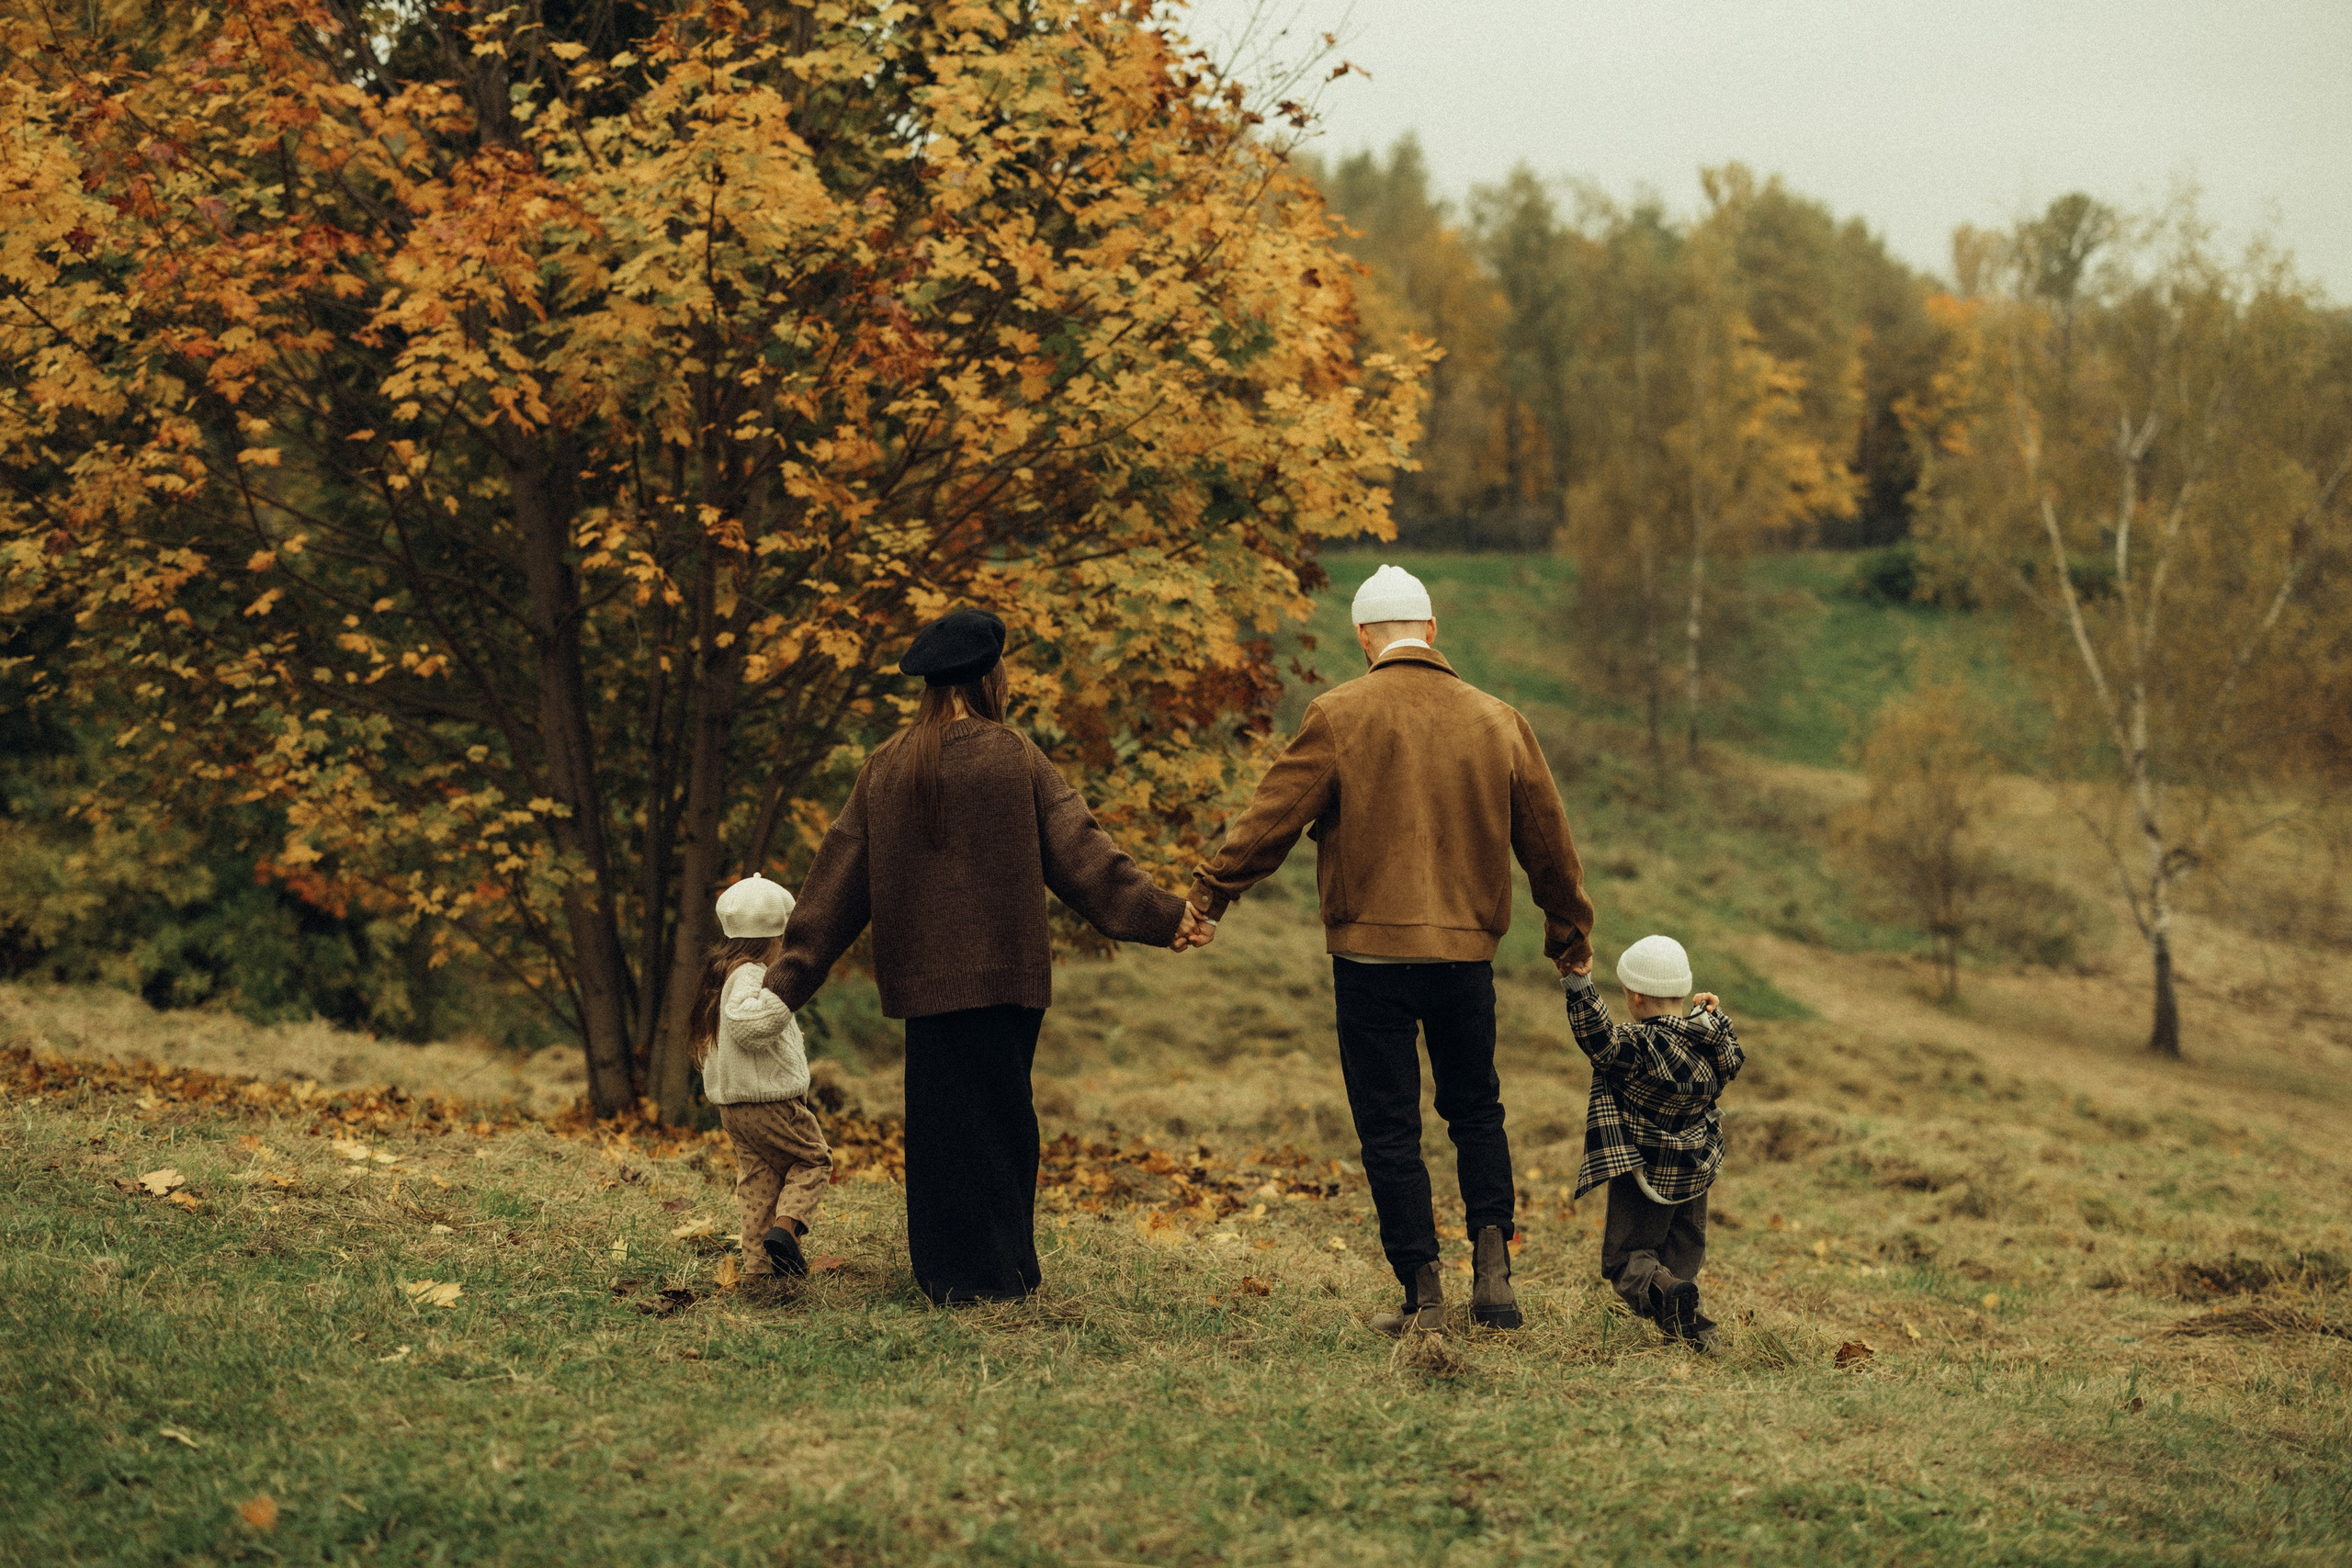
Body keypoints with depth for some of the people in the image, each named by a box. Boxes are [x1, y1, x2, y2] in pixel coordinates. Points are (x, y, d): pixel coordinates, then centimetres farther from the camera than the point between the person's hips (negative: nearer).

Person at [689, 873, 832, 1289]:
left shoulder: (722, 974, 13)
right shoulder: (749, 976, -17)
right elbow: (747, 1024, -35)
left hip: (733, 1107, 9)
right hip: (770, 1100, -9)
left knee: (757, 1181, 10)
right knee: (813, 1161, 5)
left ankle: (758, 1262, 7)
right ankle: (785, 1226, -12)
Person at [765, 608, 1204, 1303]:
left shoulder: (885, 766, 4)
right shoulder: (1013, 757, -6)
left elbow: (839, 876, 7)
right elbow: (1079, 851, -7)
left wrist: (791, 977, 11)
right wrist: (1162, 914, -1)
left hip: (923, 978, 3)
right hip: (1003, 975, -3)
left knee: (943, 1117, 8)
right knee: (998, 1115, 5)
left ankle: (955, 1271, 9)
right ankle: (995, 1271, 8)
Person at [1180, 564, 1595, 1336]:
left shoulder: (1339, 716, -5)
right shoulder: (1498, 722, 7)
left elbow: (1272, 818, -7)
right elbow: (1547, 840, 14)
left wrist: (1211, 896, 2)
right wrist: (1570, 932, 27)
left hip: (1371, 951, -3)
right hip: (1467, 952, 3)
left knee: (1389, 1126, 4)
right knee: (1476, 1109, 19)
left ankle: (1423, 1293, 3)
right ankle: (1492, 1259, 3)